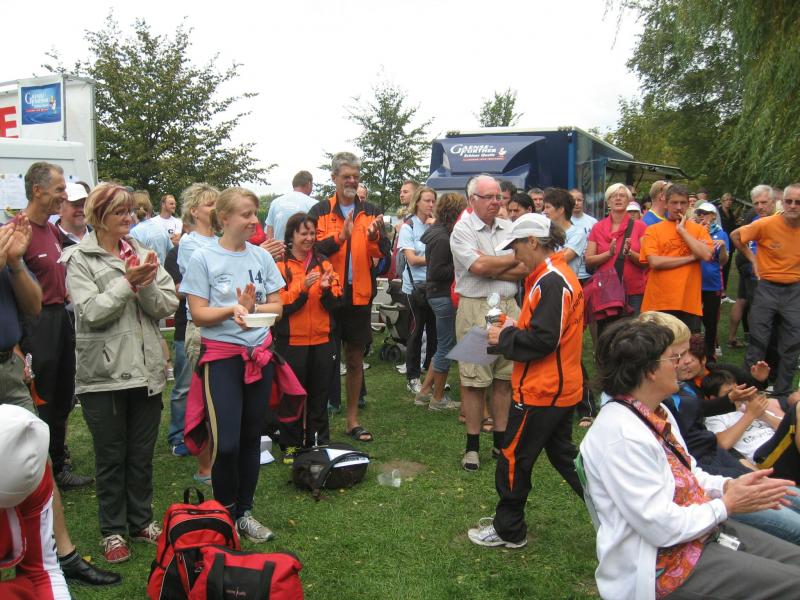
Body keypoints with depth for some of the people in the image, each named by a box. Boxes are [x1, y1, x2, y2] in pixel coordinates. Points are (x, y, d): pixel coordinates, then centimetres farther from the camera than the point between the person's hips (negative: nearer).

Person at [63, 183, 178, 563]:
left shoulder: (142, 254, 7)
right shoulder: (79, 260, -4)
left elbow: (168, 306, -1)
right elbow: (92, 312, -15)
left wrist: (147, 285, -18)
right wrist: (127, 283, -18)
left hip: (146, 370, 4)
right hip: (104, 374, -4)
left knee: (142, 453, 14)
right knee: (111, 456, 8)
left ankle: (141, 521, 29)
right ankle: (112, 530, 22)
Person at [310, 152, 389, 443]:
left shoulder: (370, 212, 8)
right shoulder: (320, 211, 0)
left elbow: (383, 252, 0)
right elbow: (313, 250, -11)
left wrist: (374, 236, -21)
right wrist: (340, 237, -25)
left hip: (359, 295, 3)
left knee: (355, 359, 11)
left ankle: (352, 419, 23)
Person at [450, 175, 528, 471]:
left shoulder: (509, 228, 10)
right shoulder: (462, 229, -4)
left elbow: (526, 269, 1)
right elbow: (478, 267, -17)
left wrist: (492, 268, -12)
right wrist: (513, 259, -3)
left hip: (509, 307, 5)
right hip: (476, 310, -5)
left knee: (505, 377, 9)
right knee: (474, 380, 0)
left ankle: (501, 440, 21)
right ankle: (472, 445, 11)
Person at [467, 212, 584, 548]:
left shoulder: (551, 282, -21)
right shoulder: (561, 275, 11)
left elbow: (543, 340, -26)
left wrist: (504, 338, -13)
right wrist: (515, 329, 6)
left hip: (540, 391, -10)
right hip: (562, 387, 10)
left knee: (514, 458, 5)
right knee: (562, 454, 21)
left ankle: (508, 530, 19)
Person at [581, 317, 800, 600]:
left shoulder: (657, 413, 3)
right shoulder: (621, 437, -27)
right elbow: (662, 527, -26)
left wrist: (728, 485, -4)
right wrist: (726, 505, -14)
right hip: (666, 562, -9)